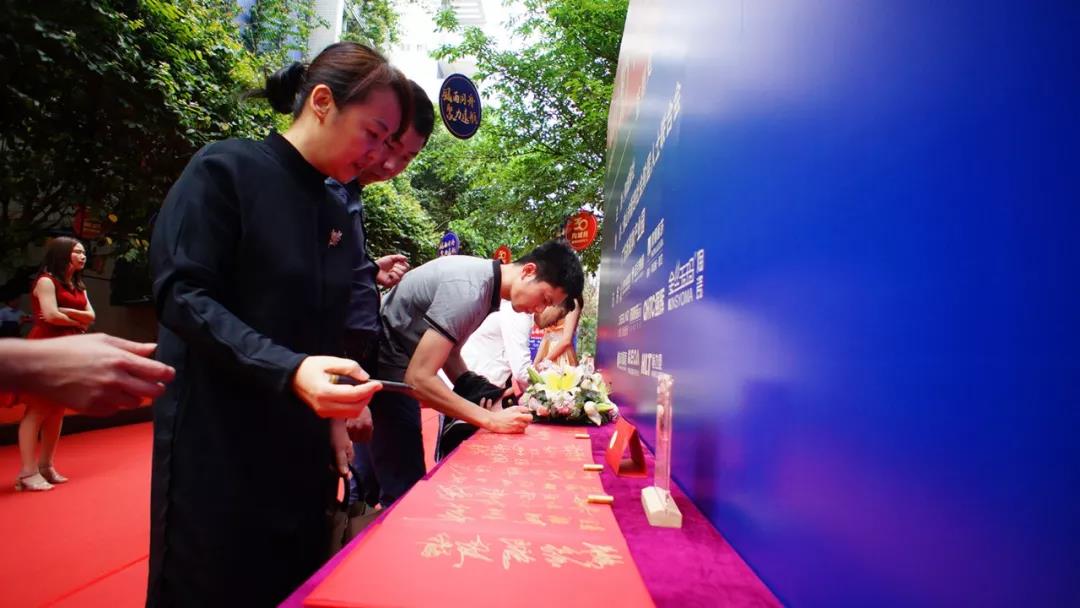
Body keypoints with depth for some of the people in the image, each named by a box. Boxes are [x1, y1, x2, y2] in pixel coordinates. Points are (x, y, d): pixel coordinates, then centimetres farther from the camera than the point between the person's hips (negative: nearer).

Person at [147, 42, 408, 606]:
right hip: (216, 445, -6)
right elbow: (182, 295, -18)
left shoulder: (338, 216, 10)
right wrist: (288, 370, -30)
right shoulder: (227, 169, -9)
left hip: (301, 450, 6)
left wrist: (341, 402, 3)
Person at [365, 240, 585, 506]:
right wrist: (490, 419, -24)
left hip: (397, 368, 9)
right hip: (381, 369, -9)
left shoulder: (484, 277, 3)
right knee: (407, 489, -8)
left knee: (409, 483, 14)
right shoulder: (471, 289, -26)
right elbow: (419, 378, -29)